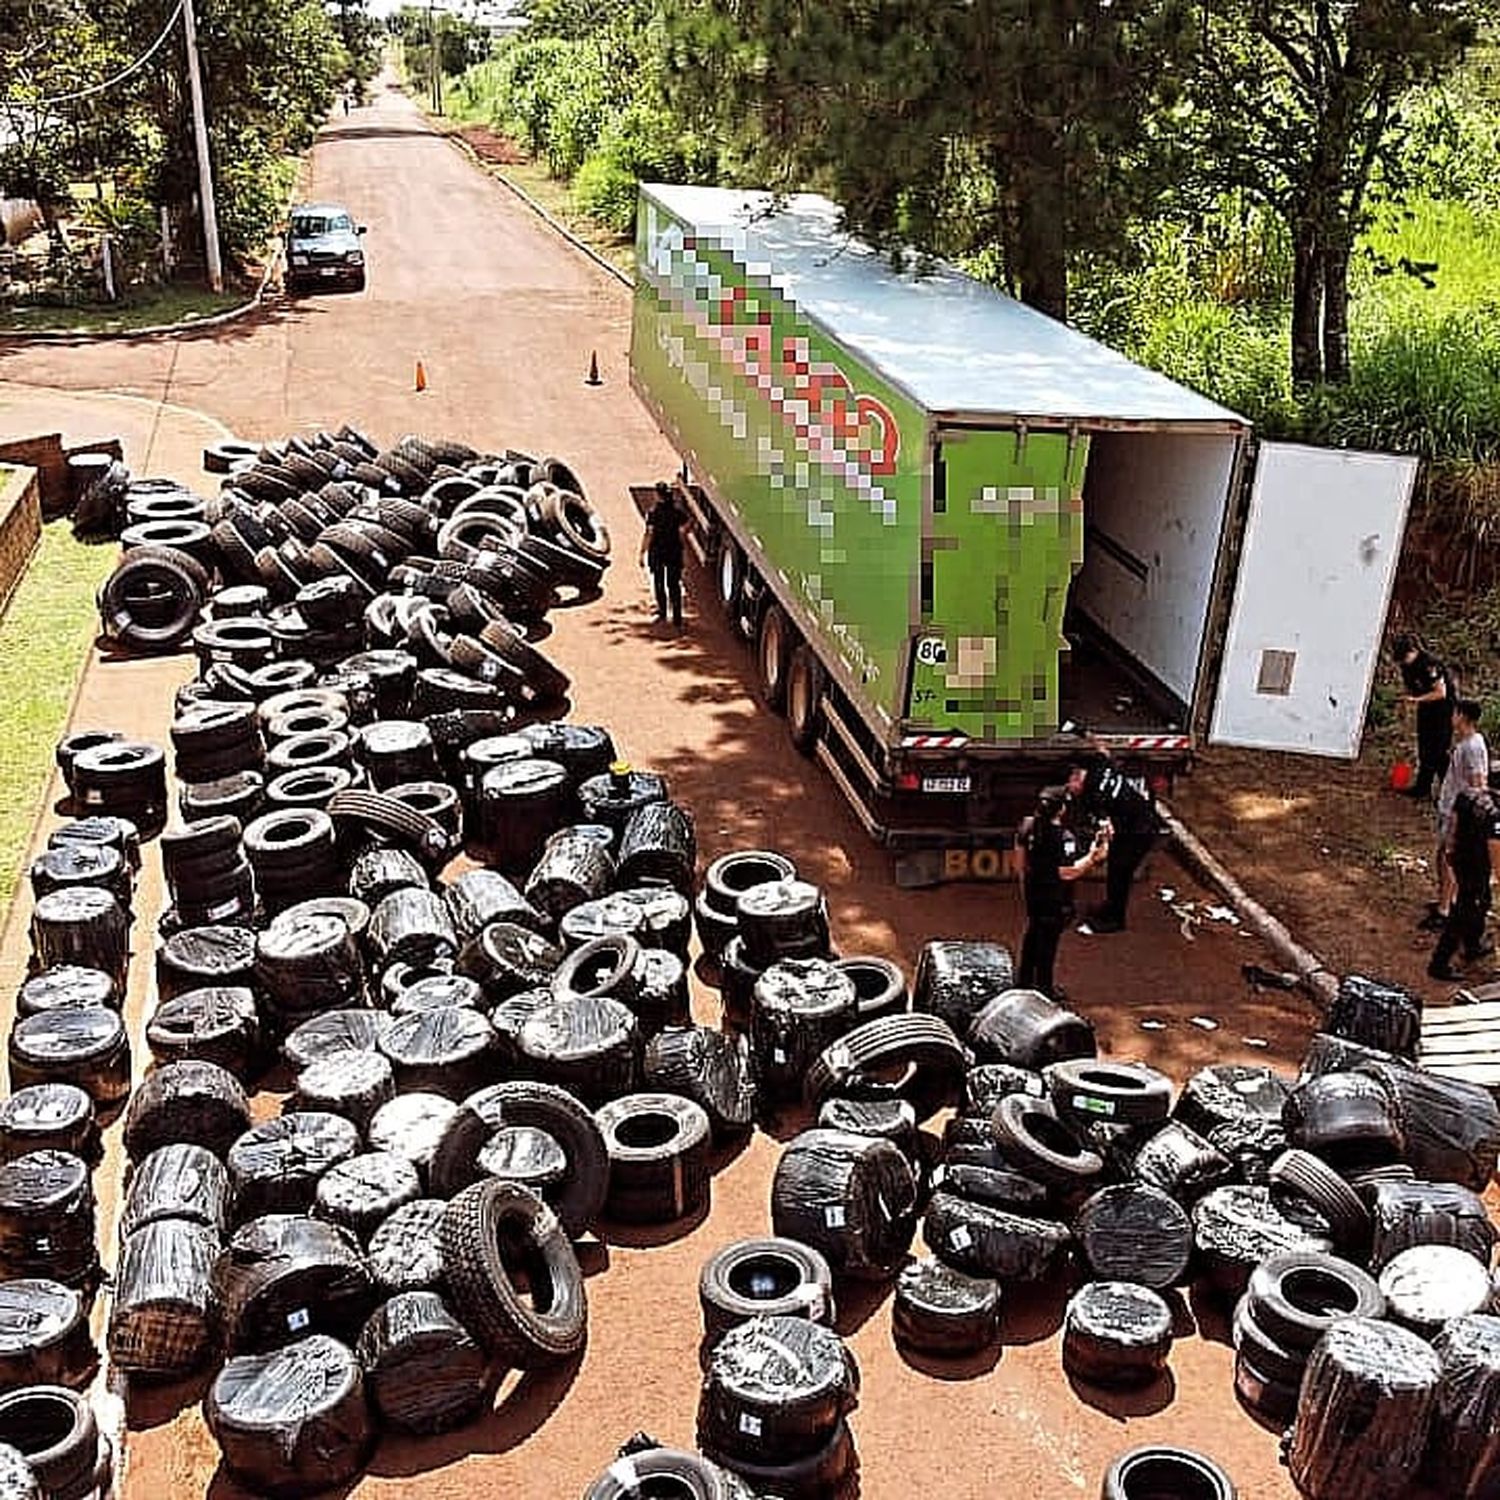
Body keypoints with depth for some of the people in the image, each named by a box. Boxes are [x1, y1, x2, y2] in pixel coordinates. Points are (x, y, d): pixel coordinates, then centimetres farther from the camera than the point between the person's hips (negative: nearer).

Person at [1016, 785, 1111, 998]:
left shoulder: (1028, 827, -7)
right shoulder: (1064, 837, -29)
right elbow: (1067, 873, -27)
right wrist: (1092, 857, -23)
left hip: (1033, 891, 7)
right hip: (1055, 898, -7)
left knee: (1033, 934, 24)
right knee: (1048, 941, 8)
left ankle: (1025, 979, 37)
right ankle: (1044, 987, 21)